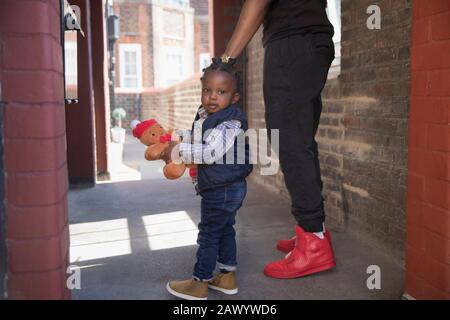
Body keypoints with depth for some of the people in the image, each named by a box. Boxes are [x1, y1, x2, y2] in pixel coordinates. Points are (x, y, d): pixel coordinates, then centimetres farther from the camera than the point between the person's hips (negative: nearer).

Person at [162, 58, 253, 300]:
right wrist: (177, 136, 9)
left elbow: (210, 152, -32)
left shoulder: (230, 124, -23)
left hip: (222, 191, -10)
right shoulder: (205, 116, 7)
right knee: (225, 231, 18)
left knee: (208, 235, 0)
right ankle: (227, 277, 32)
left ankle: (199, 284, 13)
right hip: (227, 189, 10)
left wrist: (177, 151, -28)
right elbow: (196, 138, 24)